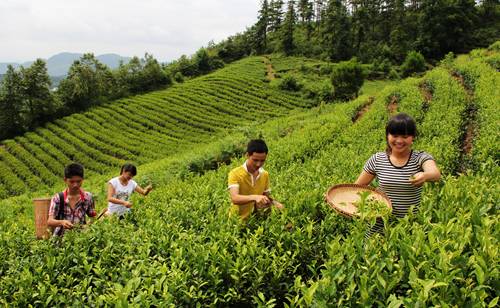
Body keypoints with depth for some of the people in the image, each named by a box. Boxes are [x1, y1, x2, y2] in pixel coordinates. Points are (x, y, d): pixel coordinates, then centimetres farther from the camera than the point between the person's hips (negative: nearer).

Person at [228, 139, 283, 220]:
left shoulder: (265, 175, 3)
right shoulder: (235, 174, -13)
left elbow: (267, 197, 12)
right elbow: (235, 198, -26)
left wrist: (274, 203, -8)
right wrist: (255, 197, -40)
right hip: (238, 220, -5)